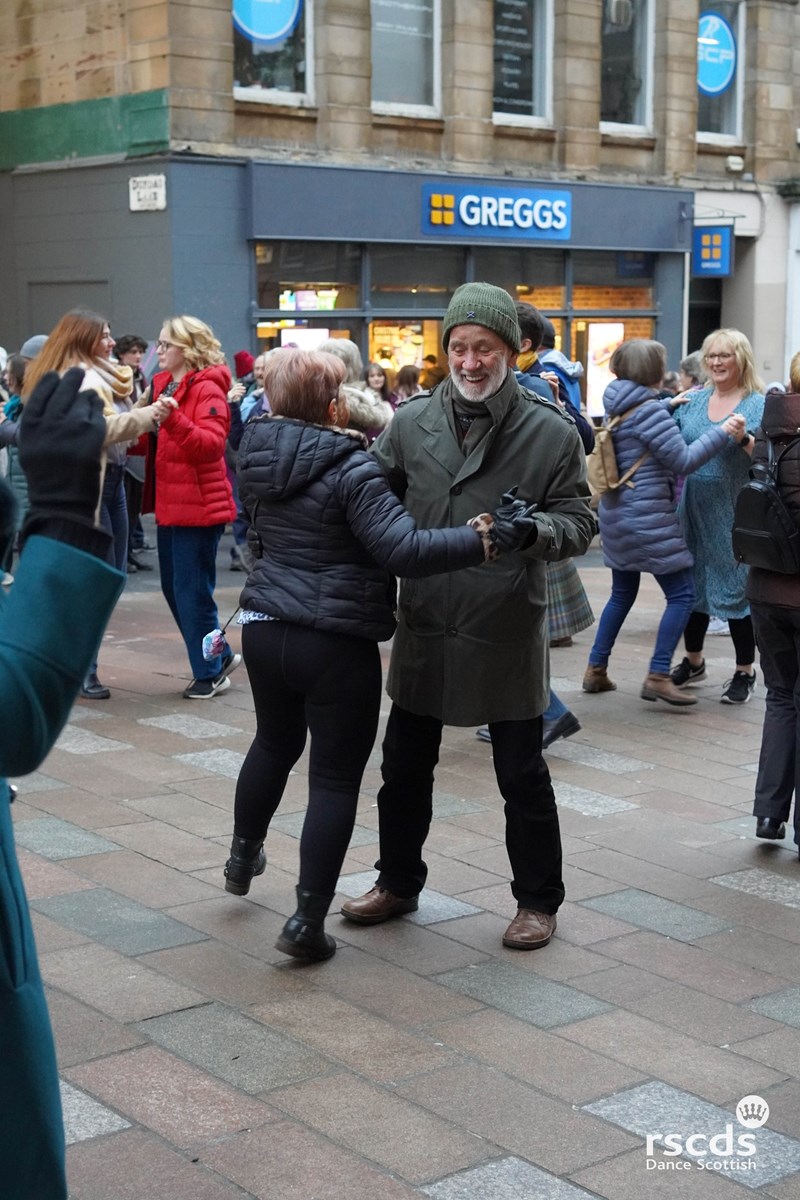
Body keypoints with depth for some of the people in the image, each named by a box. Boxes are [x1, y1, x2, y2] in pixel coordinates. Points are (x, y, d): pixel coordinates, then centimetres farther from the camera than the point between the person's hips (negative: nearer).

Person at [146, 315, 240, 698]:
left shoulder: (207, 388, -12)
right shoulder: (163, 384, 13)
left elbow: (211, 445, -23)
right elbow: (150, 441, 17)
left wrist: (174, 419, -34)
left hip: (198, 504, -9)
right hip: (169, 503, 9)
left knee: (193, 592, -2)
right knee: (173, 589, 14)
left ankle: (210, 672, 12)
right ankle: (219, 655, 28)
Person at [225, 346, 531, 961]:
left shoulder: (260, 455, 3)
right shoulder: (352, 469, -18)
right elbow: (403, 548, -27)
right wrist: (483, 540, -27)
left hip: (265, 628, 7)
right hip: (336, 644, -7)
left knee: (275, 743, 30)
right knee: (335, 778, 3)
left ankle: (243, 856, 48)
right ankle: (308, 920, 4)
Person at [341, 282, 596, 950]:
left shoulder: (552, 432, -7)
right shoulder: (411, 424, 1)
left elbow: (579, 524, -6)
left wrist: (532, 530, -26)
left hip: (508, 635, -3)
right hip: (425, 627, 4)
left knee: (523, 777, 9)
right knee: (405, 769, 17)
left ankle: (538, 901, 27)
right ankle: (398, 884, 36)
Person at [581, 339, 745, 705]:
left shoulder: (618, 407, 9)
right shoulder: (650, 410, -17)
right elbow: (681, 461, -16)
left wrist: (672, 405, 26)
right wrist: (722, 434, -14)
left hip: (617, 516, 9)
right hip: (649, 517, -9)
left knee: (622, 593, 20)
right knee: (681, 595, -2)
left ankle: (596, 670, 21)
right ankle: (658, 677, -7)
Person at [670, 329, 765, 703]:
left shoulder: (759, 405, -4)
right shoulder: (692, 401, 9)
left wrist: (744, 439, -28)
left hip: (735, 514, -5)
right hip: (693, 510, 5)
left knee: (736, 587, 1)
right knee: (691, 584, 14)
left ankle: (745, 672, 15)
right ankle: (693, 662, 32)